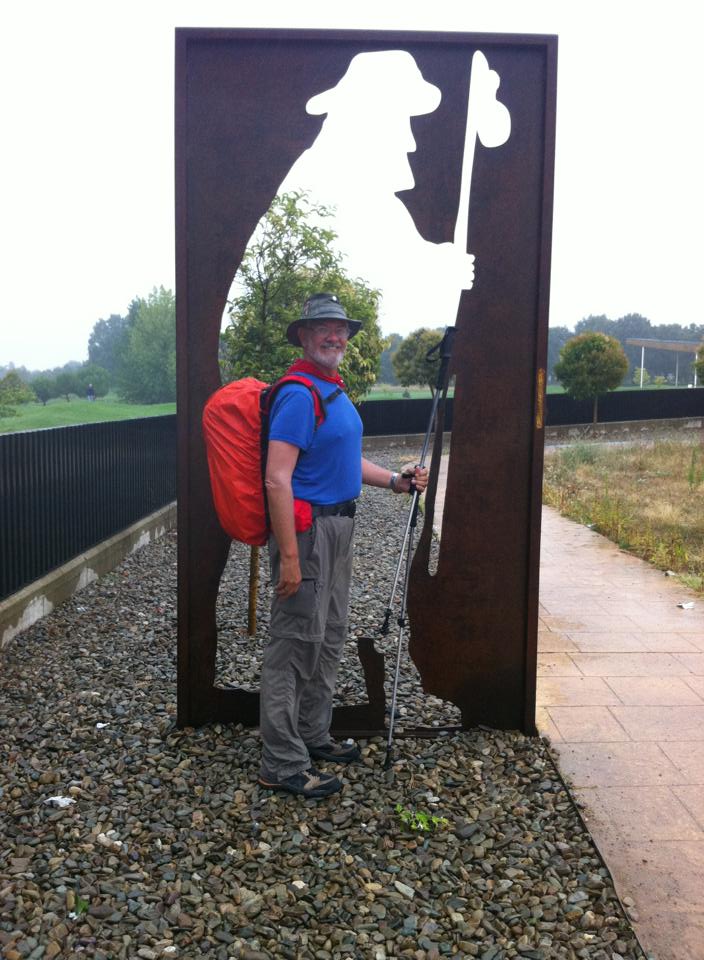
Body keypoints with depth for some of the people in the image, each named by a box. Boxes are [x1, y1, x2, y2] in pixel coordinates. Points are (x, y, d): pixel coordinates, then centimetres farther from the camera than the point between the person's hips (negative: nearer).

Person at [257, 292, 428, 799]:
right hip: (306, 528, -10)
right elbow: (277, 480, -24)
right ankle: (283, 763, 6)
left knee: (329, 638, 18)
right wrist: (289, 556, -27)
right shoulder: (300, 395, -17)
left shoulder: (336, 392, 14)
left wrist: (396, 480, 11)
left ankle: (314, 736, 33)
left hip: (337, 527, 10)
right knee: (295, 643, -4)